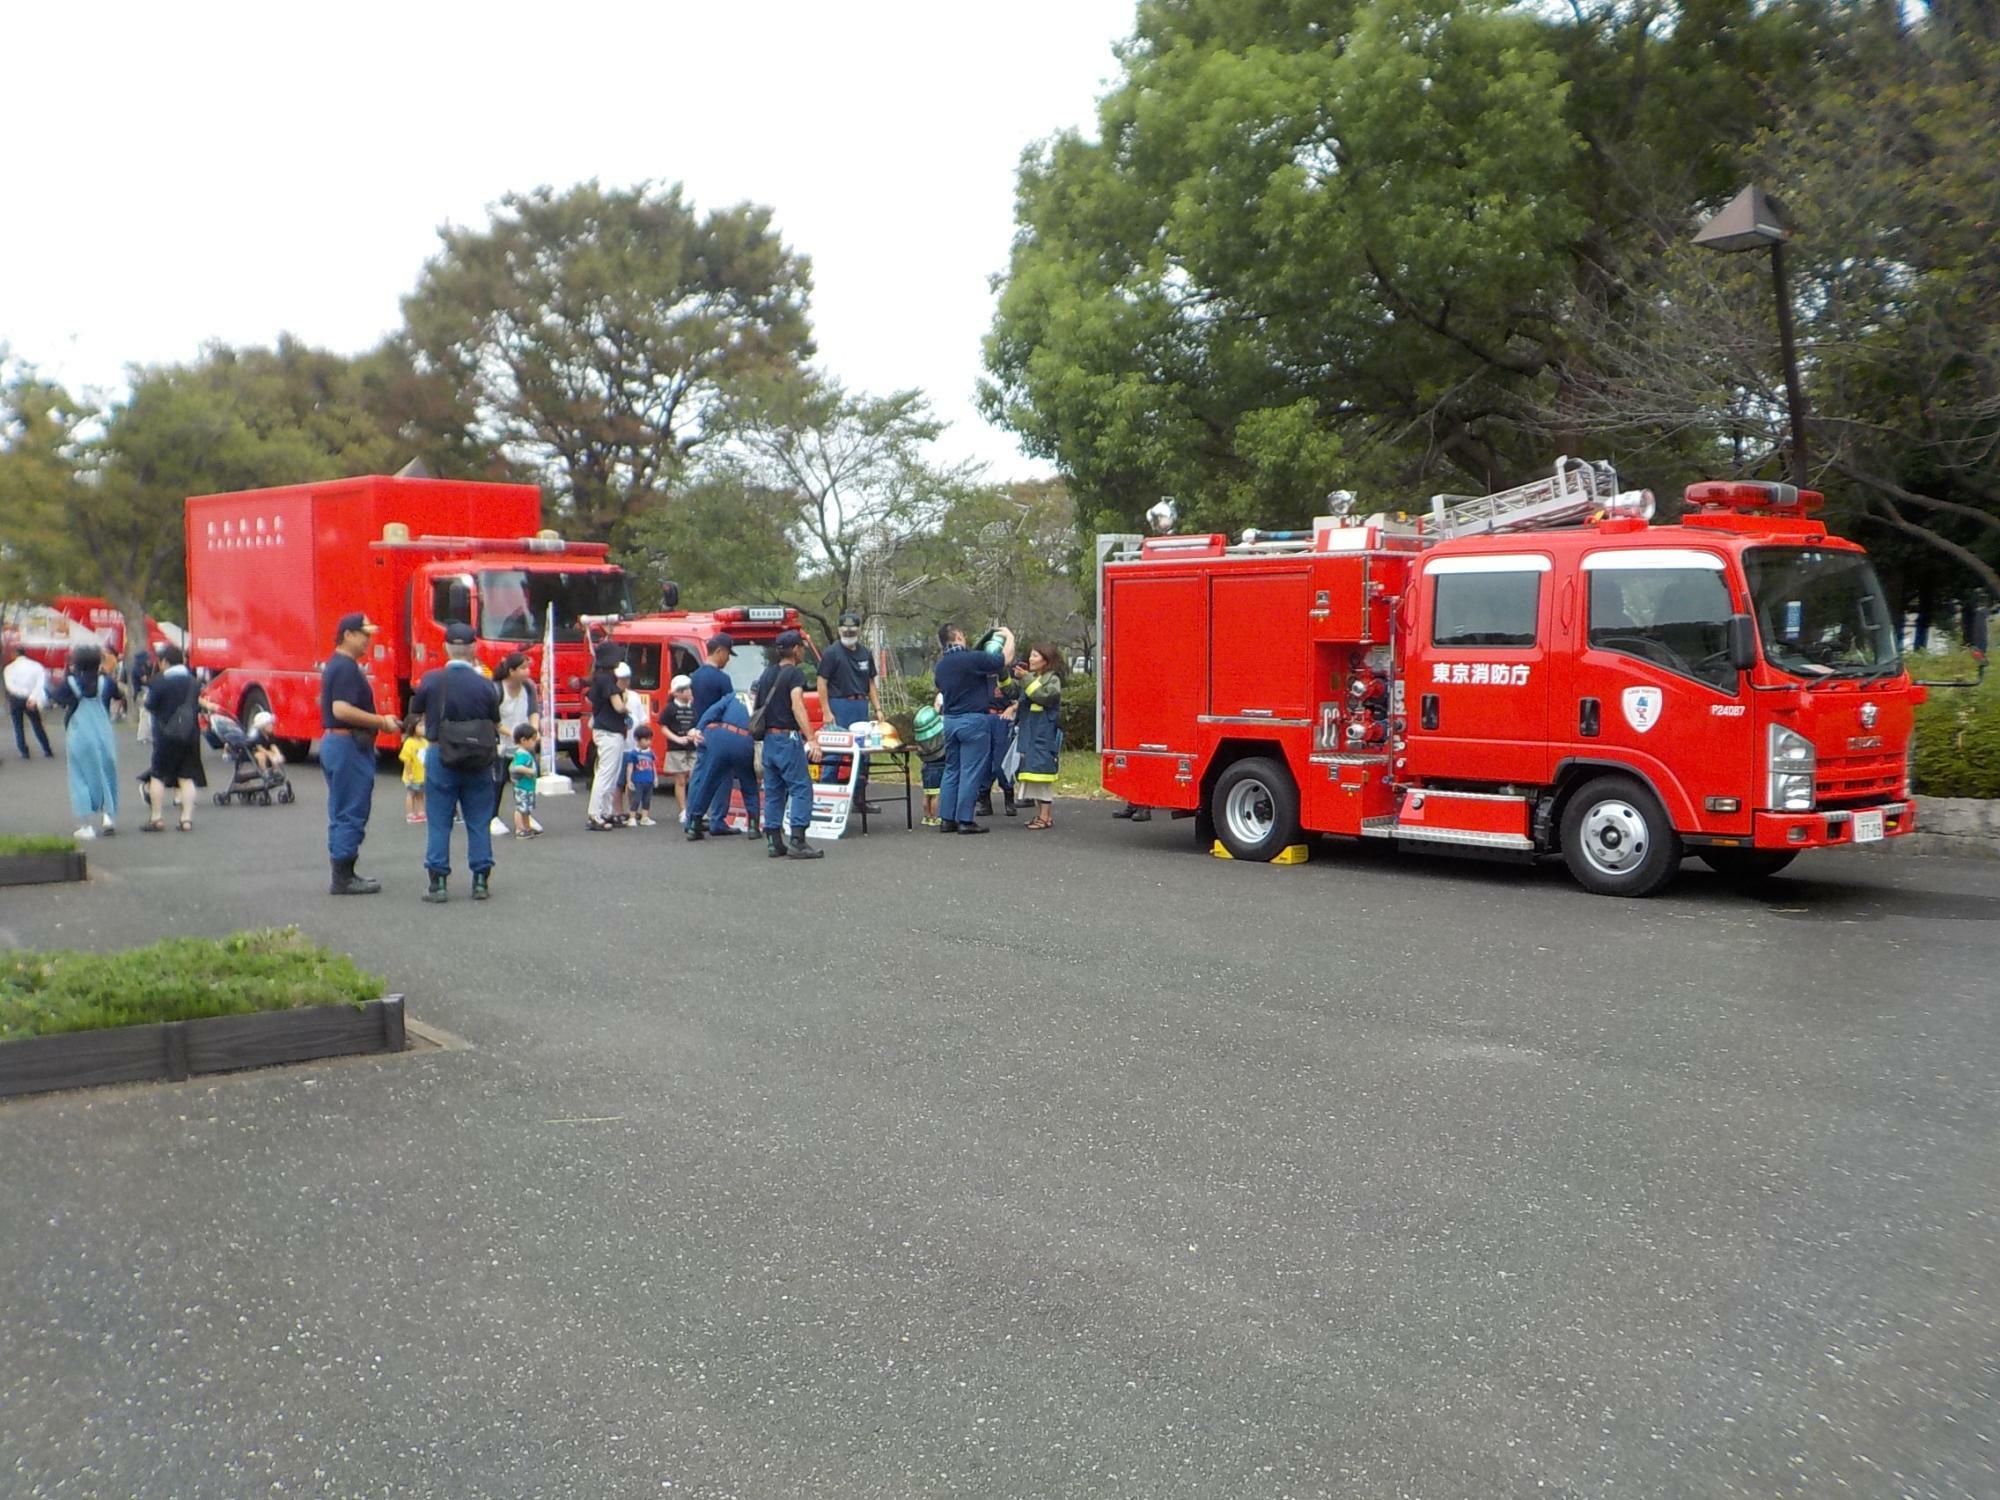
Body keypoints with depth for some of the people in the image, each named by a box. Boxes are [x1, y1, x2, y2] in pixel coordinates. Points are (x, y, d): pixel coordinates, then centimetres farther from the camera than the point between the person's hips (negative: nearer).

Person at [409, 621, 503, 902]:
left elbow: (417, 713, 6)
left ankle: (438, 882, 6)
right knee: (479, 823, 9)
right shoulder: (484, 684, -8)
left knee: (439, 823, 6)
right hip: (478, 762, 0)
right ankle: (481, 881, 11)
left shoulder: (431, 680, -8)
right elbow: (495, 725, 0)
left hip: (440, 757, 0)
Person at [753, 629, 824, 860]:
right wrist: (812, 740, -28)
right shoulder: (794, 674, -9)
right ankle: (797, 841, -16)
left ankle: (775, 843, 11)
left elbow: (757, 704, 18)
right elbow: (797, 706, -22)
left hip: (768, 738, 8)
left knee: (773, 791, 10)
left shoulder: (767, 674, 14)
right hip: (788, 738, -8)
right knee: (801, 788, -7)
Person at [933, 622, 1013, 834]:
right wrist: (1009, 637, 11)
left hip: (950, 720, 7)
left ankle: (946, 819, 12)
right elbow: (1006, 659, -9)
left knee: (951, 770, 13)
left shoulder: (941, 665, 9)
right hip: (973, 720, -7)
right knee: (971, 772, -3)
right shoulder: (972, 659, -15)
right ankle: (965, 820, -3)